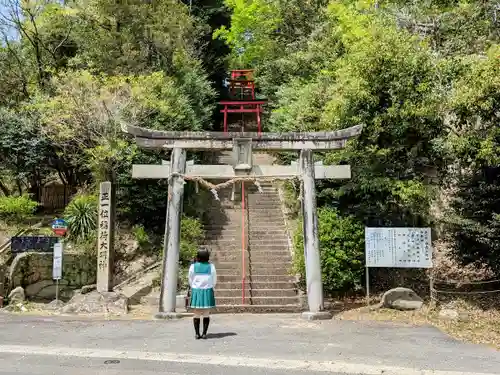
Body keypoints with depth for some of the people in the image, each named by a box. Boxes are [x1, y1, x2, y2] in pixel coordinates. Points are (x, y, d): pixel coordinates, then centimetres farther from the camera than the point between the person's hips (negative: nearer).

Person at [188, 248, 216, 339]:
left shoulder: (193, 266, -4)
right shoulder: (211, 266, -4)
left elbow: (190, 280, 4)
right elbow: (214, 281, 4)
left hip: (196, 291, 0)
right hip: (208, 292, 0)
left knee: (196, 314, 6)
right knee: (206, 314, 6)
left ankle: (197, 334, 5)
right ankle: (204, 333, 4)